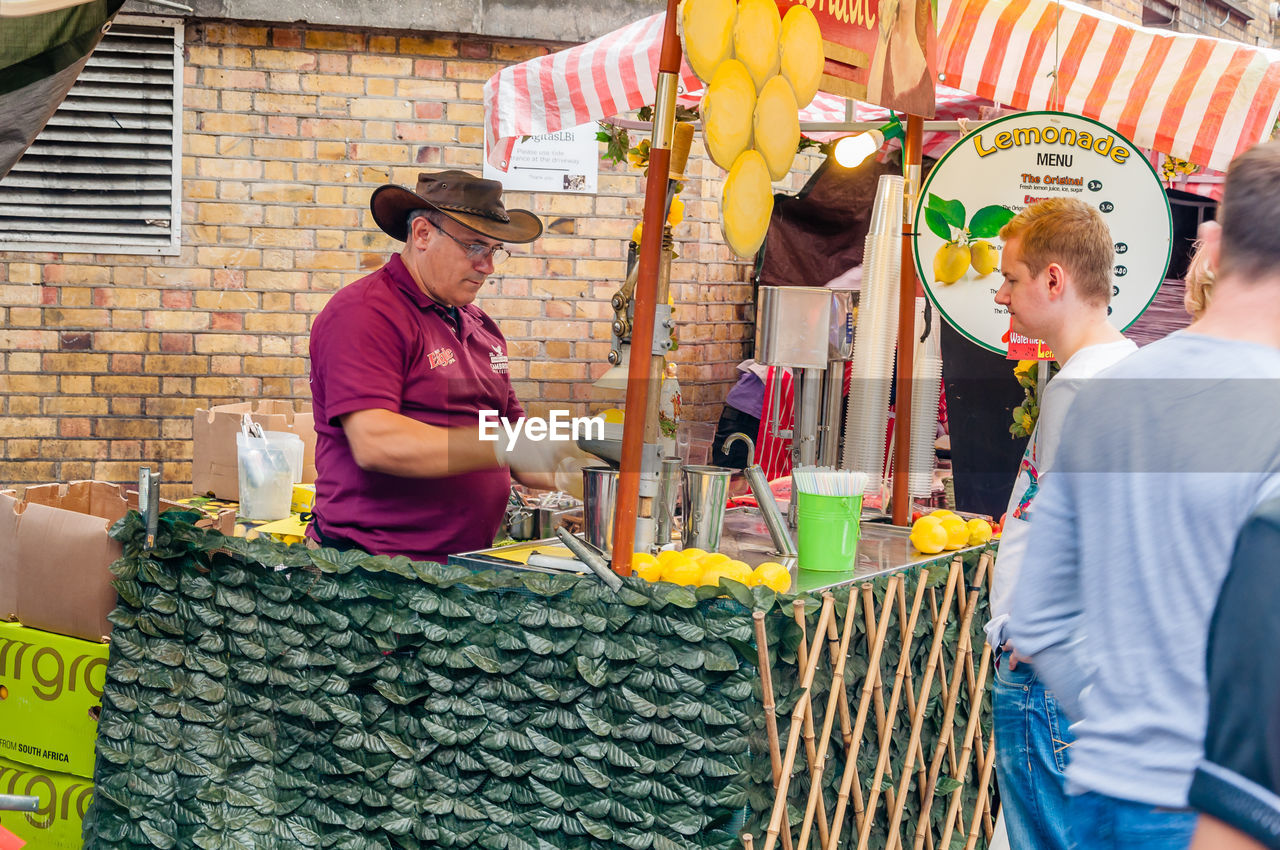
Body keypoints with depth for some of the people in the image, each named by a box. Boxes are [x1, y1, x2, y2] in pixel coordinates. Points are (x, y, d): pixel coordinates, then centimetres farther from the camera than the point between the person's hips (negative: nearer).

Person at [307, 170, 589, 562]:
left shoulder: (481, 327, 19)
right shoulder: (366, 313, -7)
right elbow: (374, 442, -19)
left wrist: (562, 475, 1)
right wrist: (505, 447, -24)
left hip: (467, 563, 8)